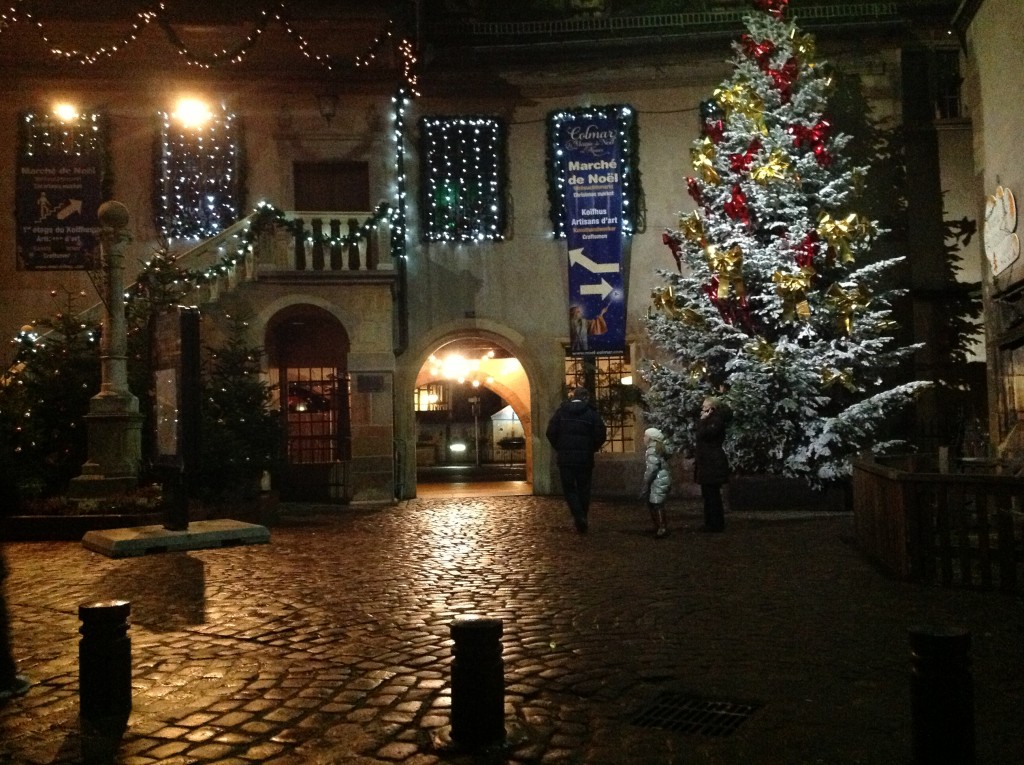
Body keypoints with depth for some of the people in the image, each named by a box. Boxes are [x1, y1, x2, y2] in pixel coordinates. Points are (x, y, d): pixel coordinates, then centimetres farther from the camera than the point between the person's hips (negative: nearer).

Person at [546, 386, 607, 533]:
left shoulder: (561, 411, 1)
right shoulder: (591, 413, -2)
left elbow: (551, 432, -4)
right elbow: (601, 435, -6)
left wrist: (559, 448, 10)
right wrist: (592, 449, 10)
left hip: (565, 457, 0)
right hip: (585, 458, 0)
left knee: (569, 488, 6)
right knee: (584, 489, 12)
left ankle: (578, 517, -12)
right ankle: (584, 520, 15)